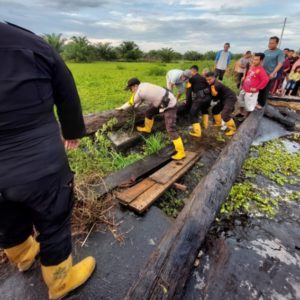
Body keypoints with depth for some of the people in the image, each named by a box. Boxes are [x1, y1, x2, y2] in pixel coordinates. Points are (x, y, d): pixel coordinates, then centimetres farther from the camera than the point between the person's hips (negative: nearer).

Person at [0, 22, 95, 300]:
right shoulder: (34, 45, -10)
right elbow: (68, 97, 2)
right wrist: (72, 132, 21)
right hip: (40, 167, -3)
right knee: (54, 225, 17)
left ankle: (24, 257, 61)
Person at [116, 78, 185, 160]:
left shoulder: (139, 92, -18)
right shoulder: (143, 85, 6)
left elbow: (131, 103, -1)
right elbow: (140, 100, 23)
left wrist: (121, 108, 14)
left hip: (170, 105, -10)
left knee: (171, 129, -13)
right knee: (149, 112, 21)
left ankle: (181, 152, -9)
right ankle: (147, 128, 46)